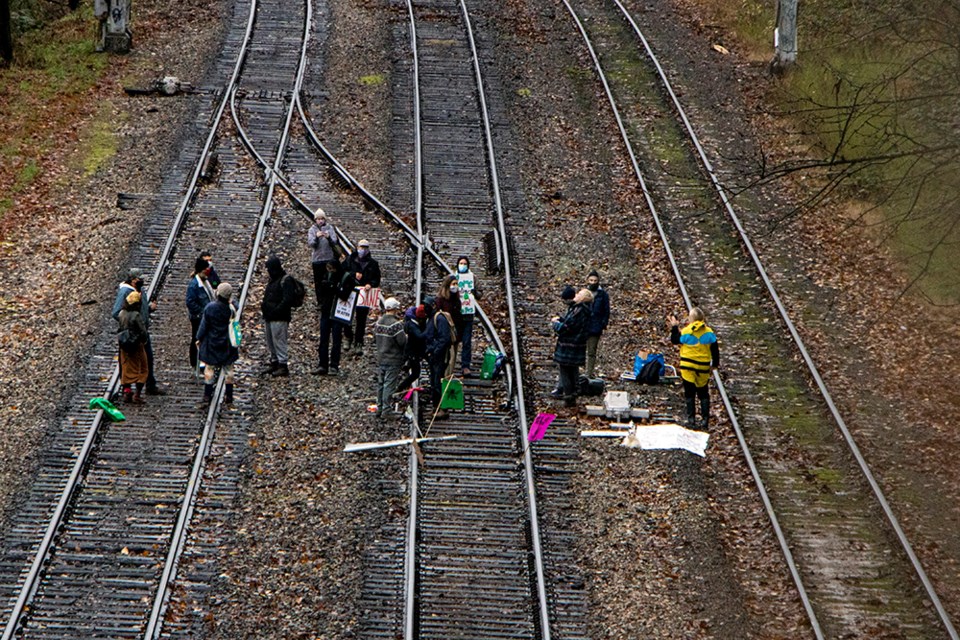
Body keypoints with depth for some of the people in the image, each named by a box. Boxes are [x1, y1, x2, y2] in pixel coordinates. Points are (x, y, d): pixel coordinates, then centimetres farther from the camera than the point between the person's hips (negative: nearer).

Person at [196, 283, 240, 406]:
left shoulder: (209, 308, -17)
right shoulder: (231, 309, -14)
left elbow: (204, 326, -9)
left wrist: (199, 338, 5)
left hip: (211, 344, -1)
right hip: (227, 345, 1)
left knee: (209, 368, 10)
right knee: (228, 369, 13)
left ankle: (207, 395, 11)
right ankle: (229, 395, 16)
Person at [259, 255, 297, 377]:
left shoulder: (286, 281, -13)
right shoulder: (272, 280, 17)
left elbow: (287, 299, -22)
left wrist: (276, 310, -23)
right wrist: (264, 306, 11)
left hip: (279, 319, -10)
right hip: (269, 317, 10)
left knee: (279, 342, -8)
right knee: (271, 343, 16)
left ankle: (283, 366, -5)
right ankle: (274, 363, 26)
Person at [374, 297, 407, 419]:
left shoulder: (378, 322, 4)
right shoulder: (396, 324, -20)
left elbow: (375, 338, 14)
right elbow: (403, 342, -19)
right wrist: (406, 336, 1)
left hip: (380, 358, 7)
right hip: (393, 360, -7)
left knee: (381, 383, 15)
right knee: (389, 385, -2)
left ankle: (379, 408, 22)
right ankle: (386, 410, 0)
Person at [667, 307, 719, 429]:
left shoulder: (686, 331, -12)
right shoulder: (709, 332, -4)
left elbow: (675, 340, 4)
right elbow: (715, 349, 2)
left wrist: (674, 328, 15)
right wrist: (715, 364, 14)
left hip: (688, 366, -2)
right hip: (703, 368, 2)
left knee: (689, 393, 8)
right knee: (703, 394, 13)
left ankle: (691, 418, 7)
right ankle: (705, 419, 10)